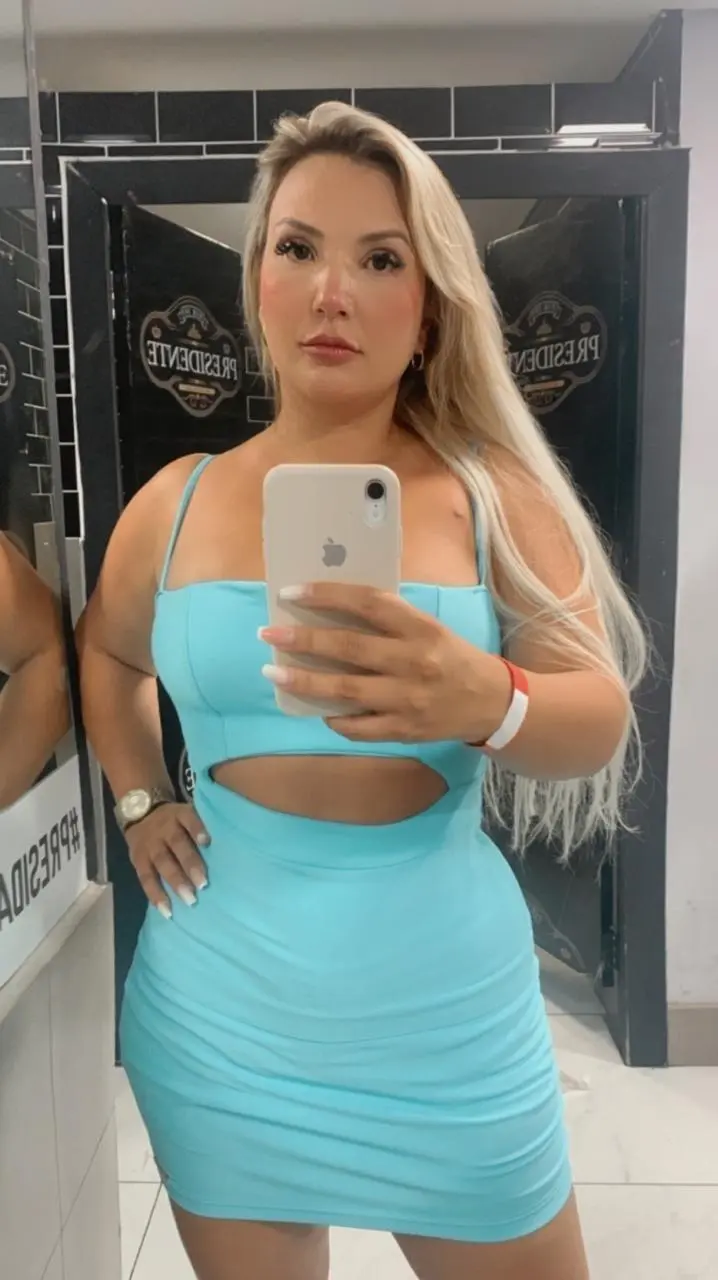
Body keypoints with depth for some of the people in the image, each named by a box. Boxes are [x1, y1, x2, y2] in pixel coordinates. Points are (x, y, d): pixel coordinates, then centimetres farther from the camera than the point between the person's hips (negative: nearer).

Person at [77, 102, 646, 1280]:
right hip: (223, 1011, 2)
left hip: (444, 1007, -1)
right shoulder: (178, 501, 0)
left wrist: (487, 702, -33)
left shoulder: (493, 493, -6)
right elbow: (106, 655, 18)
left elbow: (600, 722, -13)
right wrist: (139, 802, 6)